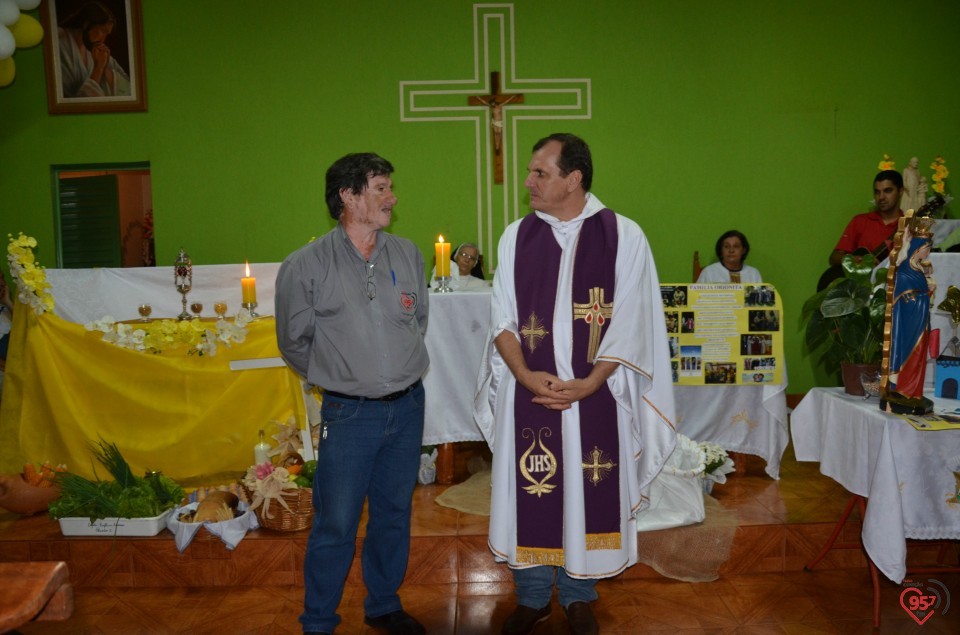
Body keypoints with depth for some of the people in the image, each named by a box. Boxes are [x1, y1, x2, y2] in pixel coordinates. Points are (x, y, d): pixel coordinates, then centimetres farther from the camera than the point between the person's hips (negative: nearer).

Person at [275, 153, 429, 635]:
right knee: (336, 524, 3)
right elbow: (294, 342, 2)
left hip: (409, 406, 4)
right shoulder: (305, 265, -9)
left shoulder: (407, 254, 2)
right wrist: (341, 375, 9)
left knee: (394, 514, 17)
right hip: (350, 413, -4)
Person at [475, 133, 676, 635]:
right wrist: (525, 375, -12)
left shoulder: (624, 236, -4)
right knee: (529, 490, 9)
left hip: (594, 395, -2)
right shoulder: (516, 236, 4)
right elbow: (502, 318, 3)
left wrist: (587, 384, -15)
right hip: (529, 394, 2)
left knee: (586, 493, 9)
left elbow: (630, 324, -6)